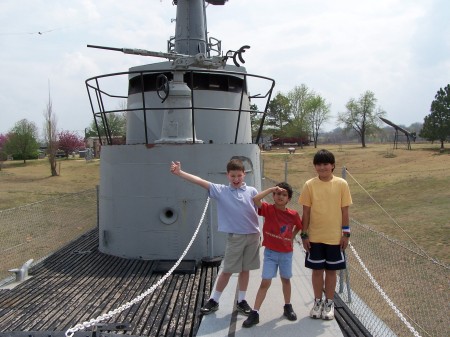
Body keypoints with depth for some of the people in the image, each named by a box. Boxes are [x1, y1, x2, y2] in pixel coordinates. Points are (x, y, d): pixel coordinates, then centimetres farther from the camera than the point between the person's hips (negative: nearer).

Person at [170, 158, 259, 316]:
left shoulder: (252, 191, -1)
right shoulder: (220, 190, -4)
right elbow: (200, 181, -12)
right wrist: (179, 172, -20)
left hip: (253, 235, 2)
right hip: (235, 237, -1)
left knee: (245, 269, 12)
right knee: (227, 270, 5)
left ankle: (241, 301, 27)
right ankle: (214, 300, 21)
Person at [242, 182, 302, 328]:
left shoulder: (293, 214, -5)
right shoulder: (268, 209, -11)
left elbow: (299, 227, 15)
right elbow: (255, 199, -28)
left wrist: (291, 237, 5)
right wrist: (271, 188, -23)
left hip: (286, 253, 2)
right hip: (270, 252, -2)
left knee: (285, 280, 18)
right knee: (265, 283, -3)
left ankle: (287, 307, 37)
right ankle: (255, 313, 2)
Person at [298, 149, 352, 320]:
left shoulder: (341, 184, -5)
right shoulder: (309, 185, -5)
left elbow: (344, 211, 0)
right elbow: (306, 212, -1)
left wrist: (346, 233, -2)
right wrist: (304, 234, -2)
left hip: (335, 237, 0)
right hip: (315, 237, 0)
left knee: (331, 270, 10)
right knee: (317, 270, 10)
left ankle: (329, 303, 25)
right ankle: (318, 302, 26)